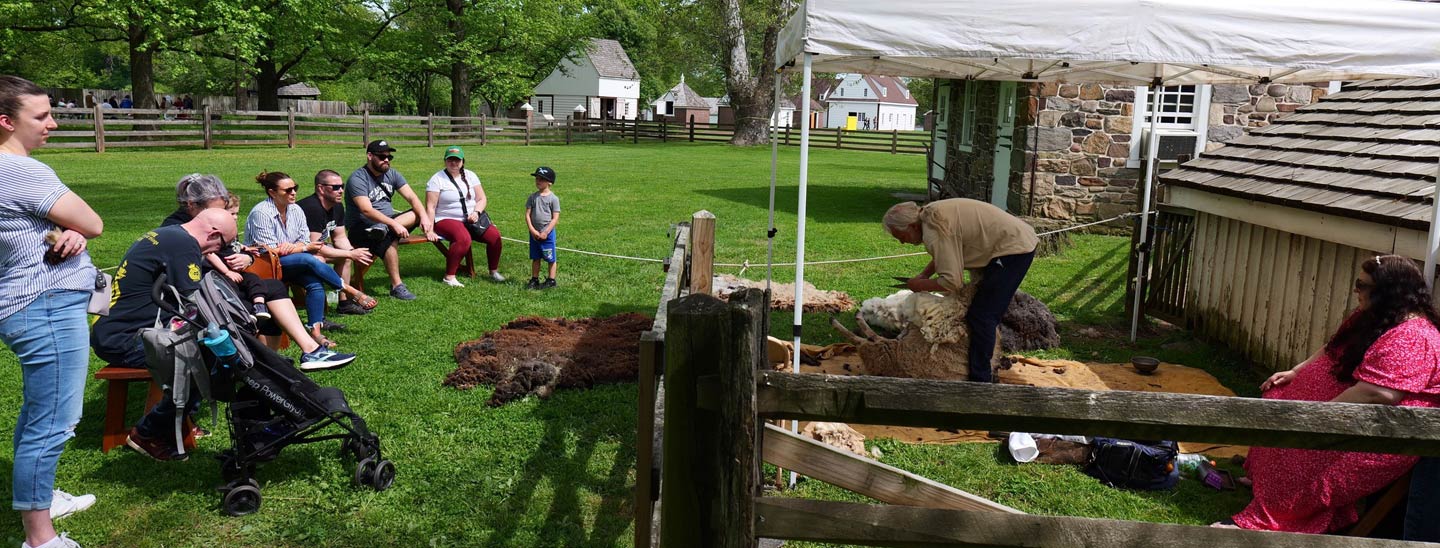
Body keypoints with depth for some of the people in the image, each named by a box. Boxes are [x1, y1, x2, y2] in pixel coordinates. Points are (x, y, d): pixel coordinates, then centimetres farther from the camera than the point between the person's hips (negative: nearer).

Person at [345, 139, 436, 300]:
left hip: (387, 221, 7)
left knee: (419, 214, -14)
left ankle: (383, 229, -34)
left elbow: (411, 197, -1)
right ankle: (396, 286, -29)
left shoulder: (391, 174, 7)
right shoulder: (358, 178, -14)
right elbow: (367, 210, -26)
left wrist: (424, 217, -21)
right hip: (361, 227, -7)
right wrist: (394, 224, -36)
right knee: (389, 239, -37)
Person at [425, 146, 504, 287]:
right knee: (463, 238, -36)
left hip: (471, 219, 5)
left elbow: (481, 199, 9)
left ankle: (494, 272, 4)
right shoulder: (437, 179, -3)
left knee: (494, 235, -17)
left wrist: (476, 212, -11)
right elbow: (431, 207, -7)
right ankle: (449, 277, -26)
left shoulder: (469, 176, 11)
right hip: (447, 220, -5)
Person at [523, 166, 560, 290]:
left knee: (550, 258, 4)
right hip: (534, 233, 4)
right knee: (535, 258, 13)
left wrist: (546, 232, -14)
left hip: (547, 233, -4)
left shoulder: (553, 198, -7)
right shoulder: (532, 197, 4)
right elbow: (527, 214, 2)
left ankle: (551, 280, 14)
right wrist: (532, 230, -9)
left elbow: (555, 218, -9)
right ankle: (534, 279, 22)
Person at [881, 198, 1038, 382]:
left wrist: (920, 285, -11)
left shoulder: (934, 231, -25)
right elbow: (944, 255, 21)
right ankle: (982, 370, 27)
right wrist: (923, 275, 7)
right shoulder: (930, 213, 5)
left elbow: (952, 282, -27)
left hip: (1014, 249, -10)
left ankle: (980, 378, -1)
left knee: (981, 316, -8)